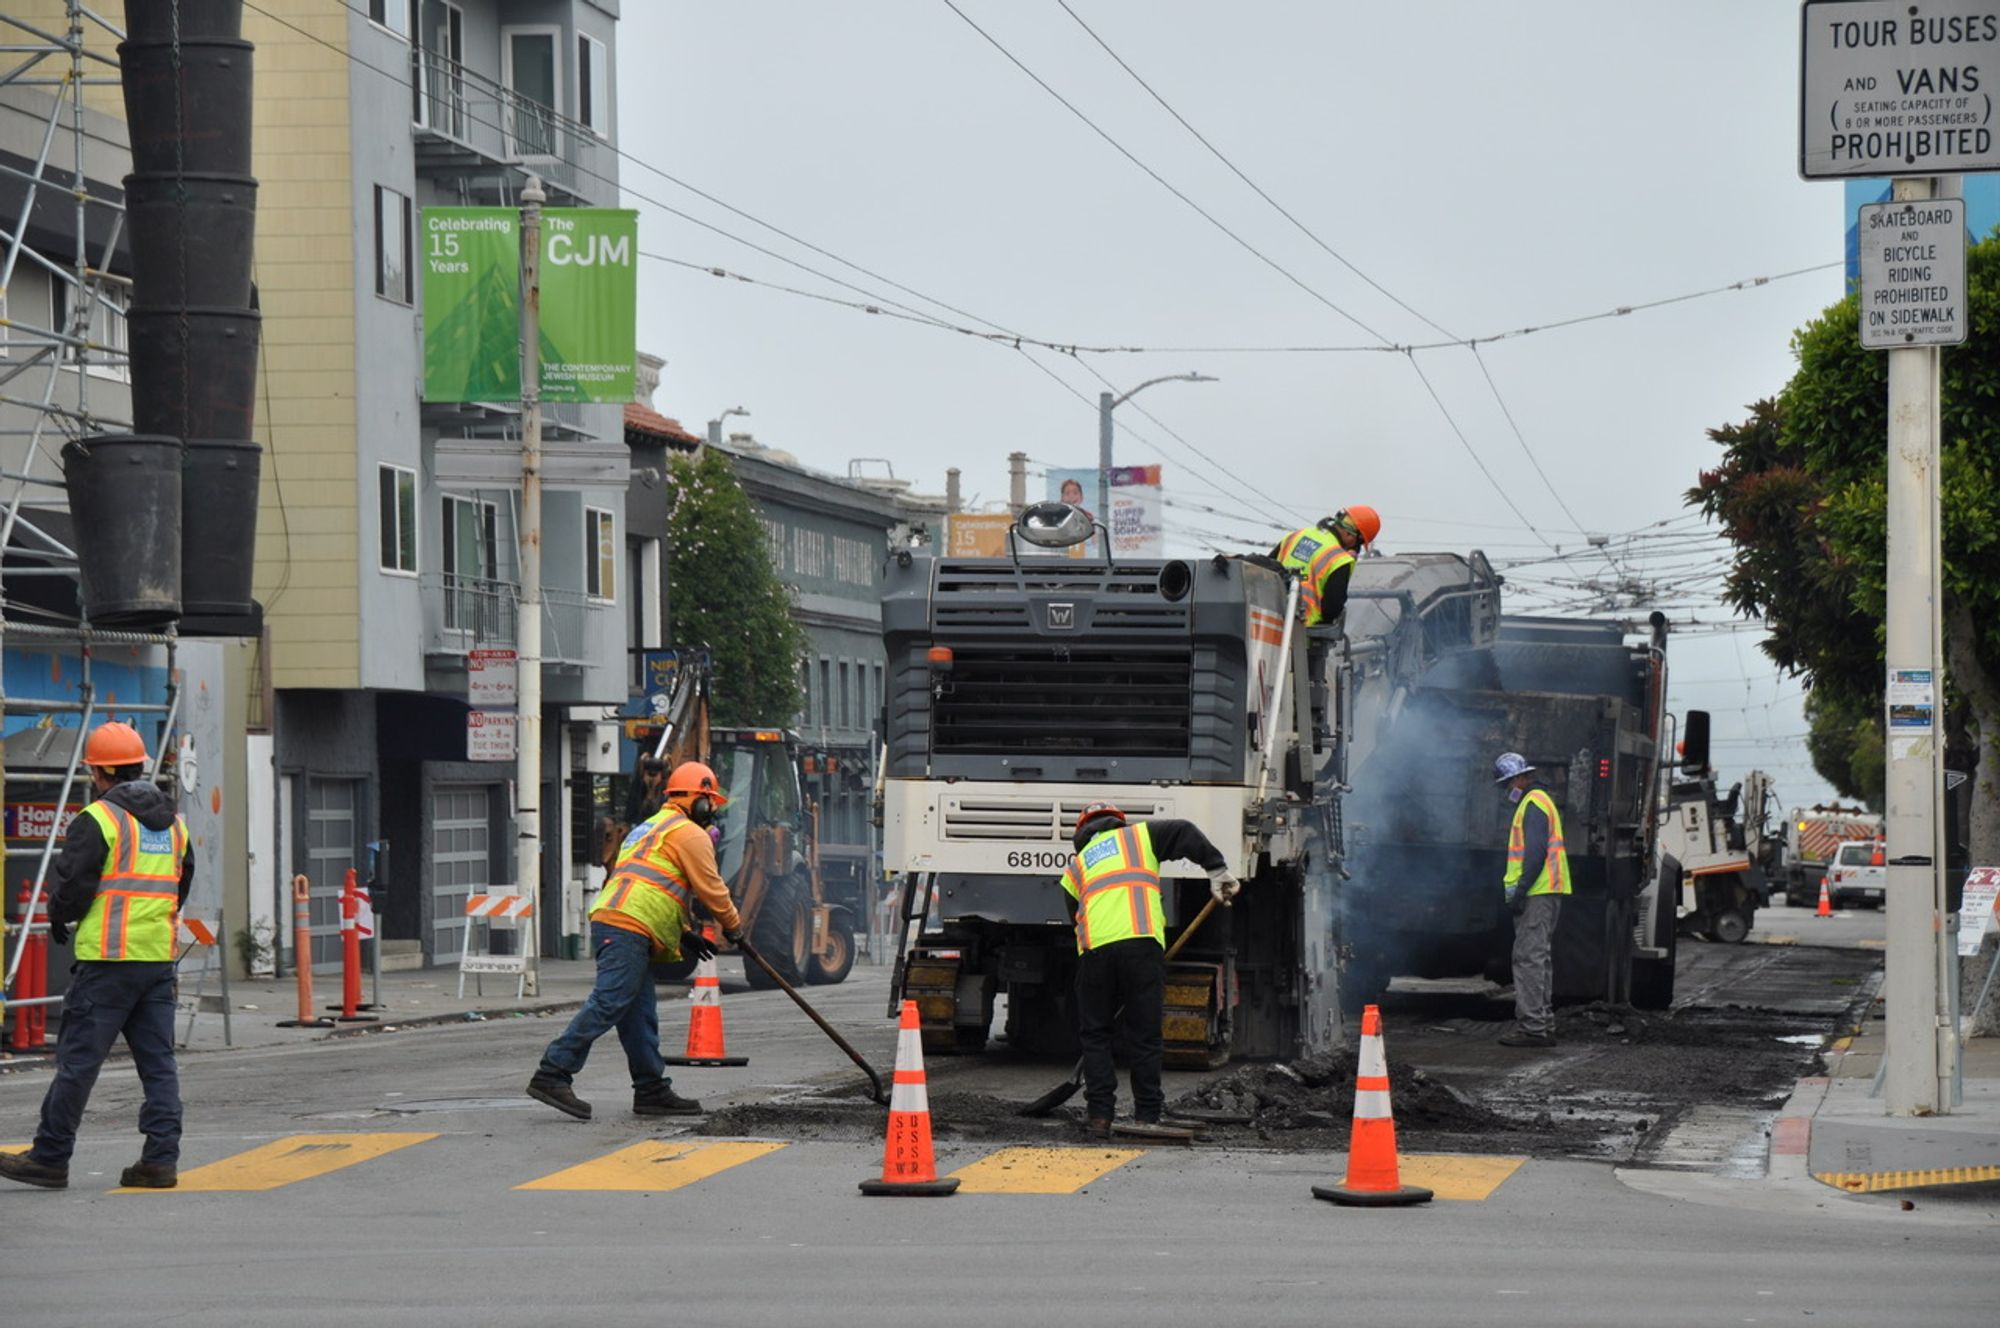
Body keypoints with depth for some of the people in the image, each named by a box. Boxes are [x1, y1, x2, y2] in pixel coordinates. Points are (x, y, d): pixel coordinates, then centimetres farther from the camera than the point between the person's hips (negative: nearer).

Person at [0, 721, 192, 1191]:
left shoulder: (98, 820, -9)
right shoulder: (173, 821, 14)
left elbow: (72, 886, -11)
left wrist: (59, 923, 8)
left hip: (108, 958, -7)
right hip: (160, 956, 7)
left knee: (78, 1059, -2)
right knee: (158, 1060, 7)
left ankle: (50, 1158, 3)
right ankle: (161, 1158, 2)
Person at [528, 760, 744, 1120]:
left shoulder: (649, 829, 32)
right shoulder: (690, 834, 2)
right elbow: (711, 888, 2)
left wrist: (684, 934, 34)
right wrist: (733, 925, 18)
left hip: (609, 924, 10)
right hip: (628, 930, -10)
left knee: (640, 1013, 10)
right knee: (607, 1004, -16)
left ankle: (652, 1090, 11)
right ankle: (553, 1074, -22)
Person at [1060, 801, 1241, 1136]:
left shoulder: (1075, 868, 28)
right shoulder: (1139, 835, 22)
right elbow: (1186, 833, 8)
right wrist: (1217, 871, 6)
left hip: (1095, 949, 1)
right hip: (1143, 942, -1)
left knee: (1095, 1035, 13)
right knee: (1145, 1035, 6)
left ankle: (1099, 1114, 6)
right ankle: (1147, 1116, 6)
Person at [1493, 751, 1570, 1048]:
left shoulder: (1533, 804, -11)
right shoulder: (1537, 802, 22)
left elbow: (1536, 852, -20)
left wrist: (1520, 891, -21)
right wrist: (1519, 892, 21)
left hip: (1537, 894, -11)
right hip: (1544, 894, 11)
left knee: (1529, 957, -12)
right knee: (1538, 959, 13)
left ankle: (1532, 1026, -14)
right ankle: (1542, 1024, 16)